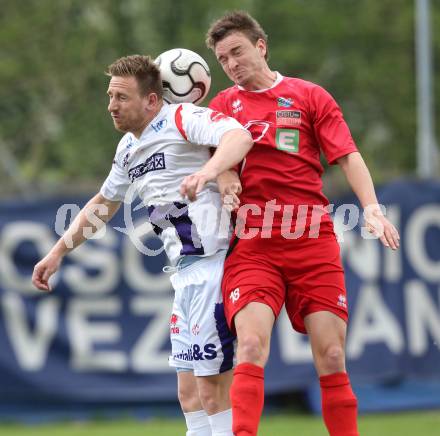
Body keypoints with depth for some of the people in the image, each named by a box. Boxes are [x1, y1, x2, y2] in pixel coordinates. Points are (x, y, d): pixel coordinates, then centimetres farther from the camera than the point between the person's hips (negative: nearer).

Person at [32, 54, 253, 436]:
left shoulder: (182, 119, -10)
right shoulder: (128, 149, 17)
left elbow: (239, 136, -28)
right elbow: (103, 204, 33)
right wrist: (58, 252, 34)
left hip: (214, 264, -9)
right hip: (185, 273, 9)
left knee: (213, 388, -9)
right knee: (189, 392, 8)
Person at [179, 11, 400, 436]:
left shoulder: (310, 96, 11)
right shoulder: (224, 105, 16)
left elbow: (348, 157, 5)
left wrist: (371, 207, -10)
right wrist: (208, 170, -21)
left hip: (312, 240, 0)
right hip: (250, 244, 0)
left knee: (331, 356, -4)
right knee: (251, 347, -18)